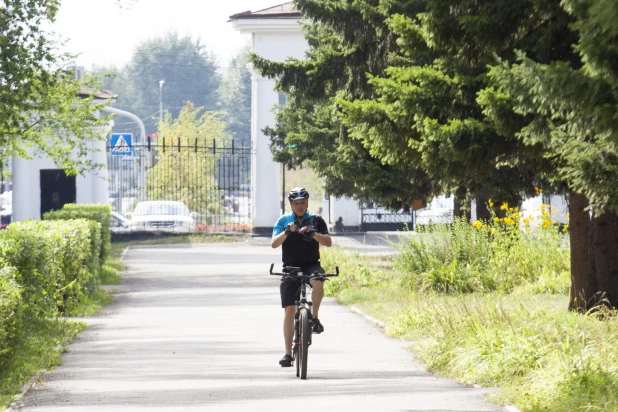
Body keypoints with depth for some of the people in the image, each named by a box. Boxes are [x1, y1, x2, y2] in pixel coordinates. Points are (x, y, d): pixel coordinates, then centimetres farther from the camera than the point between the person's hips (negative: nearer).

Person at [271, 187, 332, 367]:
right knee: (289, 310, -5)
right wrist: (287, 232, -26)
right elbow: (274, 243, -8)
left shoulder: (316, 220, 3)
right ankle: (288, 353, 0)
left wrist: (313, 234, -27)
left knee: (318, 281, -36)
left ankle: (315, 318, -14)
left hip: (311, 265, -1)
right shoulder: (283, 221, 4)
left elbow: (328, 242, -9)